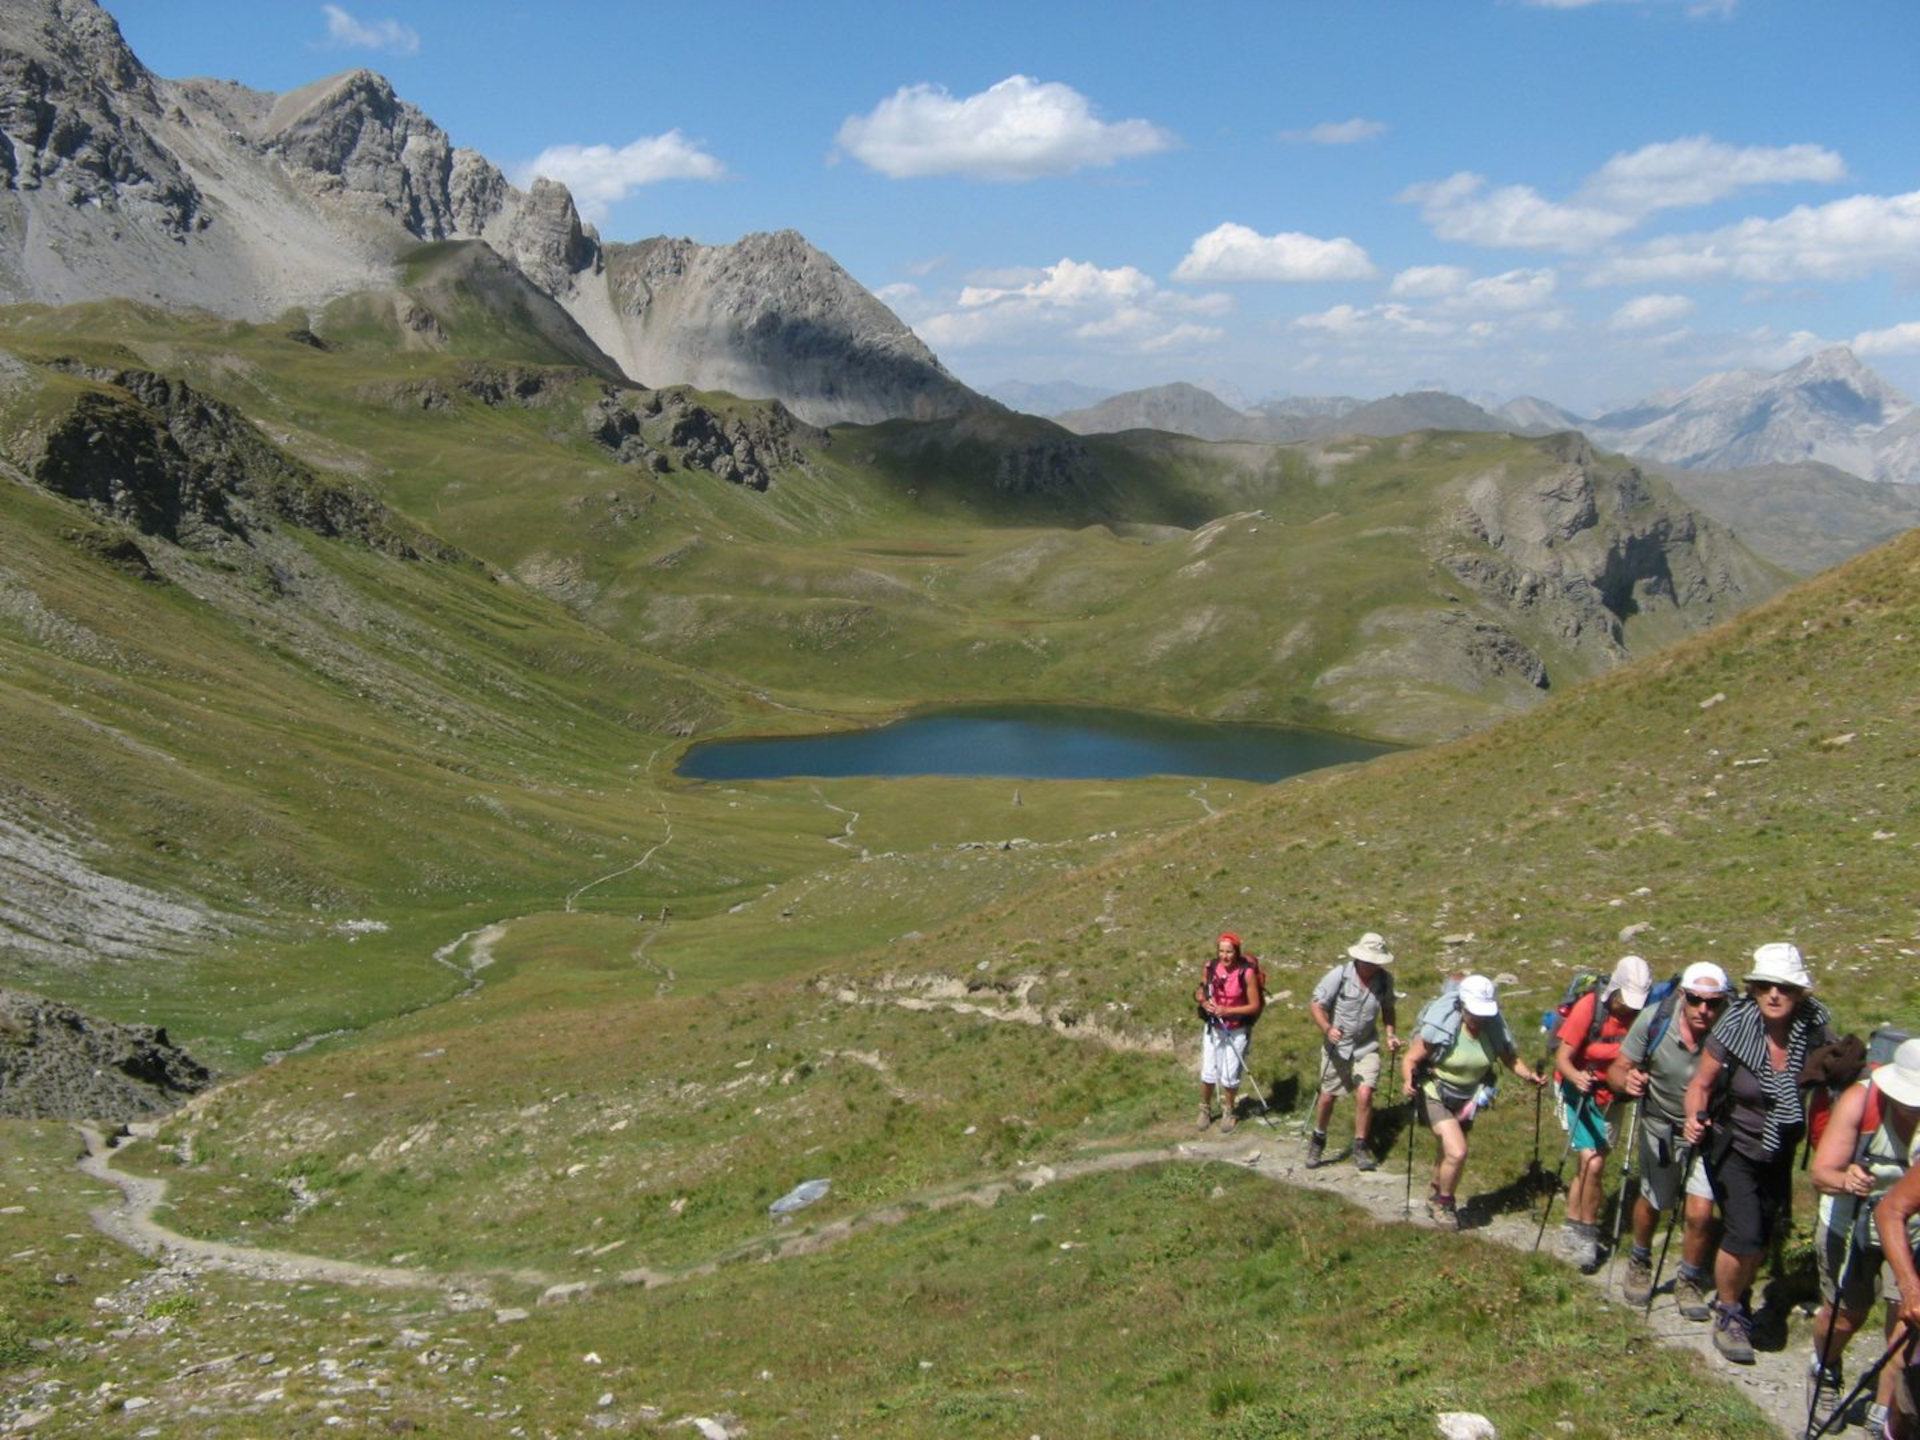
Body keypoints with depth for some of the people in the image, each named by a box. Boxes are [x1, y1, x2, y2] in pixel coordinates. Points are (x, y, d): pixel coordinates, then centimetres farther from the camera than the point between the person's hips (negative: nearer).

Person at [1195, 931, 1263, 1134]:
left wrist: (1228, 1011, -24)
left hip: (1236, 1031, -3)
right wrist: (1204, 1002, -15)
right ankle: (1205, 1110, 27)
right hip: (1213, 1028, 3)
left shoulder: (1247, 973, -19)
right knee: (1208, 1073, 5)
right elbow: (1199, 991, 8)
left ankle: (1228, 1112, 25)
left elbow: (1255, 1006, -14)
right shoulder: (1211, 967, -8)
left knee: (1229, 1076, 2)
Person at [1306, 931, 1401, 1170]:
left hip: (1366, 1047, 1)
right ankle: (1318, 1140, 34)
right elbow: (1316, 1006, -16)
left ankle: (1360, 1148, 2)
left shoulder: (1385, 980, -7)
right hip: (1336, 1046, -1)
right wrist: (1327, 1029, -32)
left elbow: (1387, 1009, 12)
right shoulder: (1339, 975, -18)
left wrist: (1390, 1034, -2)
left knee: (1364, 1094, -14)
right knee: (1327, 1096, 9)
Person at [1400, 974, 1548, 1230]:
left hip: (1466, 1099, 5)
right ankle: (1443, 1202, 7)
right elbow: (1410, 1058, -20)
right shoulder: (1440, 1028, -27)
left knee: (1449, 1150, 21)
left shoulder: (1494, 1028, -16)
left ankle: (1435, 1196, 47)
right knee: (1457, 1151, -19)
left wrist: (1529, 1075, -19)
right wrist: (1408, 1082, -38)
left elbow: (1510, 1058, -1)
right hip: (1435, 1095, -5)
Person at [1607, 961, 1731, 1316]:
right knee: (1653, 1202, 19)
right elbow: (1617, 1069, -15)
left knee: (1699, 1213, -9)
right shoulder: (1655, 1020, -25)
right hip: (1661, 1126, 1)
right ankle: (1639, 1263, 49)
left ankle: (1690, 1282, 20)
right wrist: (1627, 1080, -38)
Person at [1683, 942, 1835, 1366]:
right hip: (1734, 1151, -3)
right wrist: (1695, 1118, -30)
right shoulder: (1734, 1030, -22)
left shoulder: (1815, 1032, -16)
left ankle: (1738, 1297, 46)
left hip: (1779, 1156, 4)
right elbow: (1701, 1083, -14)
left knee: (1762, 1237, 17)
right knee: (1744, 1234, -14)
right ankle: (1727, 1313, 13)